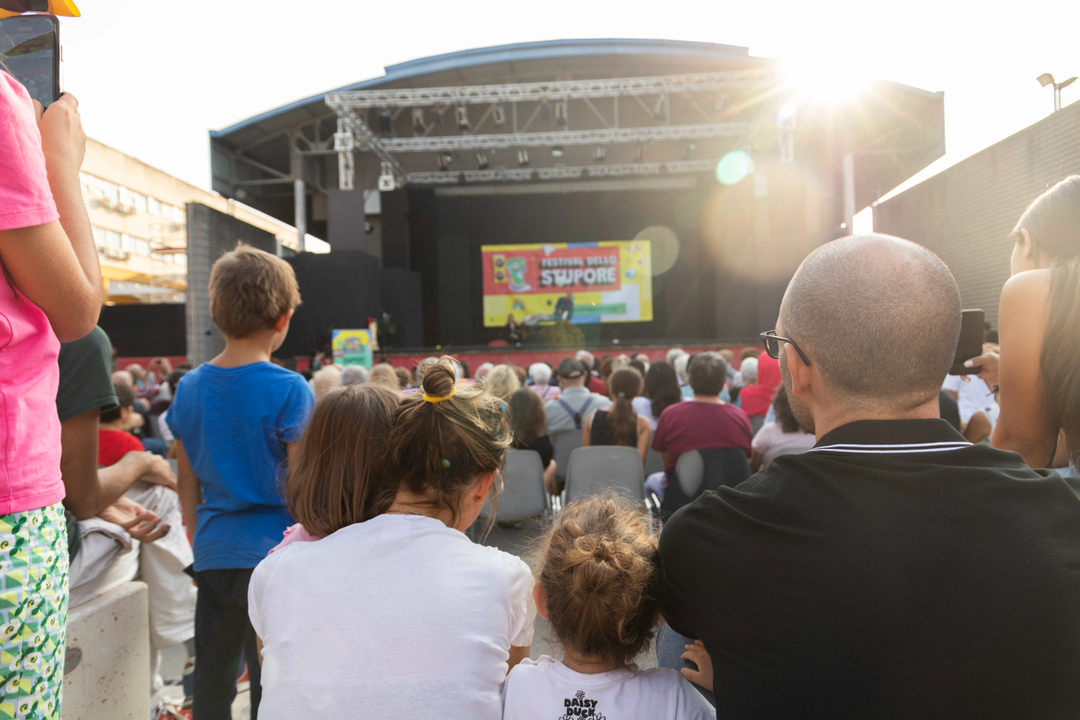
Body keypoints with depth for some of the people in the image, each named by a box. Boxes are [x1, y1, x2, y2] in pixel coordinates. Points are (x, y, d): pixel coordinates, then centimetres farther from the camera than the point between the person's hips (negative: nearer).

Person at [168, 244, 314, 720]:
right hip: (275, 555, -5)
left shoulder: (189, 387, 3)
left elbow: (187, 483, 10)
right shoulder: (289, 390, -14)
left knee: (212, 681, 16)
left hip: (213, 555, 5)